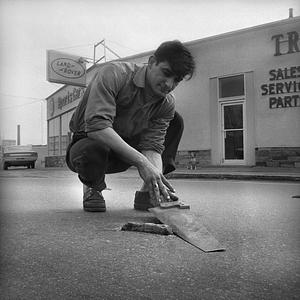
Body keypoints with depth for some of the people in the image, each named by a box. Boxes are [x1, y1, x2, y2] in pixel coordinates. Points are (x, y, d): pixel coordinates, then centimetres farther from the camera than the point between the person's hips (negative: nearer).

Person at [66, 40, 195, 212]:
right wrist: (141, 161, -44)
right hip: (88, 141, -5)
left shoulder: (167, 104, -8)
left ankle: (148, 192, -8)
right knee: (94, 149, -42)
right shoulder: (114, 74, -25)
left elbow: (153, 146, -15)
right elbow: (96, 125, -37)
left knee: (175, 121, -4)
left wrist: (156, 177, -37)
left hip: (126, 152, 5)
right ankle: (92, 188, -3)